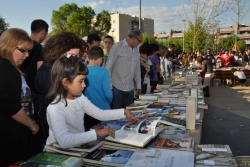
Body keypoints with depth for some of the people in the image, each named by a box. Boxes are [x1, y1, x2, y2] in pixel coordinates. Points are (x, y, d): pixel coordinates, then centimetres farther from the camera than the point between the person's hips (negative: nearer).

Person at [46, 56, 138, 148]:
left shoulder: (79, 98, -1)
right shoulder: (55, 108, -25)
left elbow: (100, 114, 8)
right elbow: (64, 141, -37)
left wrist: (124, 112, 0)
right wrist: (97, 133, -35)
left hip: (78, 147, 6)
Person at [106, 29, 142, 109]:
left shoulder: (136, 49, 12)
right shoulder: (117, 47, -7)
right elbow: (108, 67, -8)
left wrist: (138, 86, 16)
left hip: (130, 88, 6)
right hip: (117, 87, -5)